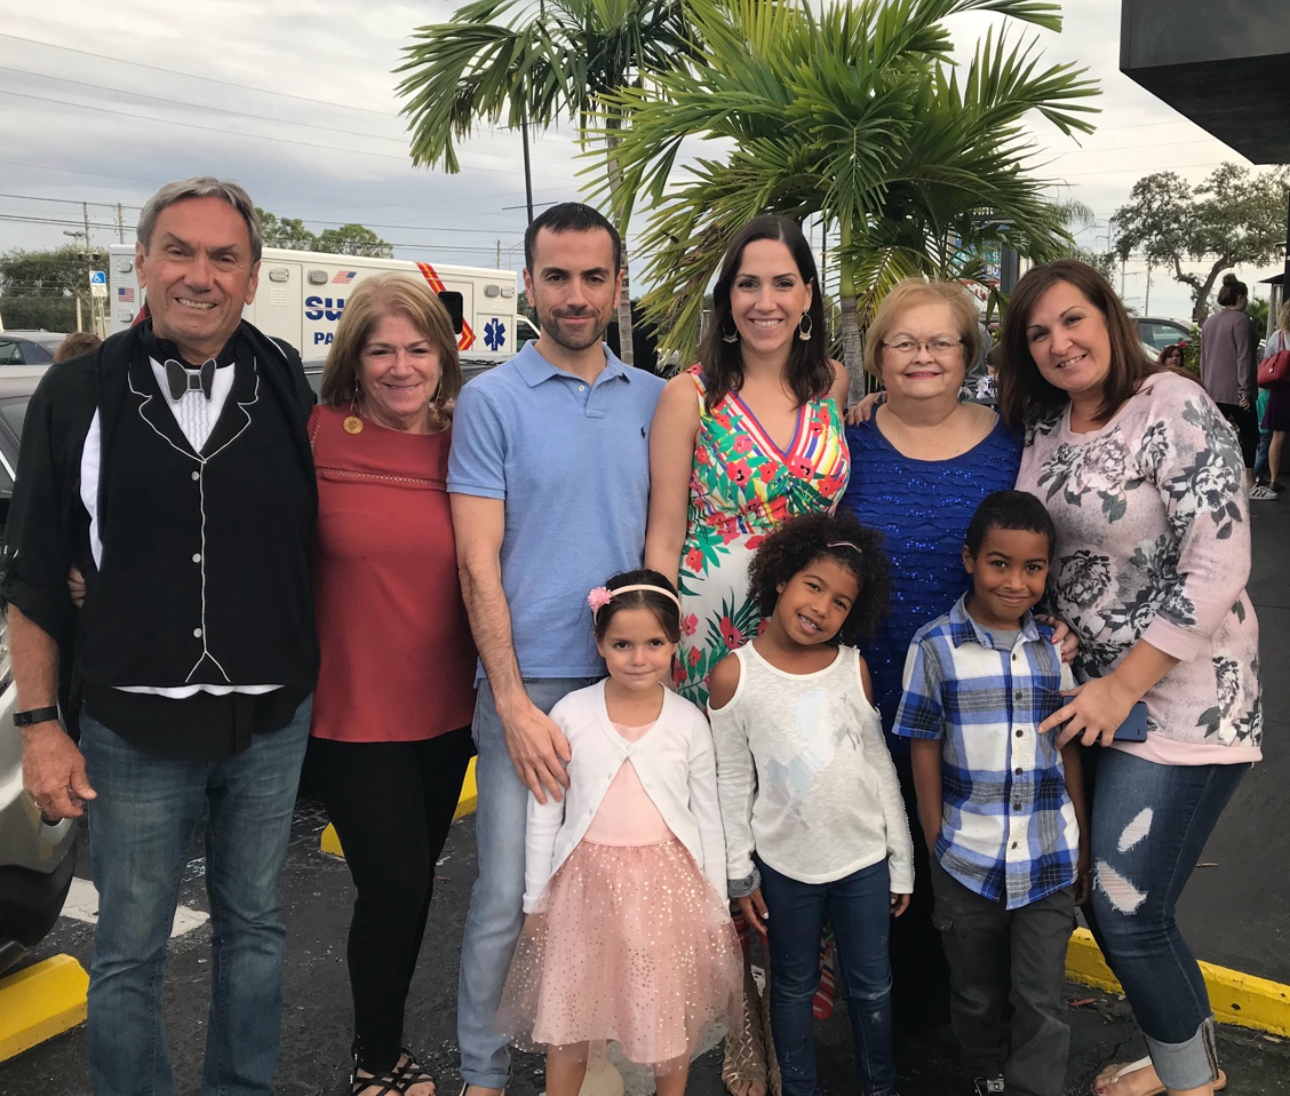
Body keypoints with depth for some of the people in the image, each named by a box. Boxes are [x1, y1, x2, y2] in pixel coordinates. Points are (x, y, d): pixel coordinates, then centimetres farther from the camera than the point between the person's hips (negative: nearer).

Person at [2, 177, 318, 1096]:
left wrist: (323, 681, 3)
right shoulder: (78, 394, -4)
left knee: (253, 926, 18)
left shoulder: (290, 387, -1)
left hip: (273, 722, 2)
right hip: (135, 729, -1)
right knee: (129, 952, 11)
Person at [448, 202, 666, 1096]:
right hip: (529, 686, -3)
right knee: (510, 897, 1)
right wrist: (515, 703, -13)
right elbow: (478, 564, -7)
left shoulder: (654, 398, 8)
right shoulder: (492, 400, -3)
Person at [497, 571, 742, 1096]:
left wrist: (716, 905, 5)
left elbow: (708, 817, 3)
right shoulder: (570, 714, -7)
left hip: (666, 885, 0)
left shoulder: (688, 721, -5)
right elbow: (543, 814, 0)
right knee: (565, 1016, 11)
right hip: (587, 882, 0)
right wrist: (536, 900, 3)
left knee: (672, 1016, 12)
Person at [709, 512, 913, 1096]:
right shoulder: (735, 675, -11)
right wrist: (740, 873, -2)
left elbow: (879, 765, 3)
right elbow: (733, 782, -5)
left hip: (865, 858, 2)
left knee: (872, 986, 17)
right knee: (794, 986, 16)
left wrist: (901, 861, 5)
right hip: (785, 864, -2)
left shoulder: (854, 667, -5)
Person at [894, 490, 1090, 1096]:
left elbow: (1069, 752, 6)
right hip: (967, 862, -1)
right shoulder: (935, 647, -9)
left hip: (1049, 860, 1)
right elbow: (924, 749, -4)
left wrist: (1083, 849, 8)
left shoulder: (1053, 648, -1)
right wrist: (937, 842, -4)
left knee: (1041, 1003, 6)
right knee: (978, 996, 18)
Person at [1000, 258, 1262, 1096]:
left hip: (1180, 699, -7)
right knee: (1110, 900, 14)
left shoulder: (1176, 410, -14)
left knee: (1128, 911, -2)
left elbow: (1217, 569, -19)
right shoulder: (1046, 427, 6)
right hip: (1090, 694, 7)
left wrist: (1121, 688, -19)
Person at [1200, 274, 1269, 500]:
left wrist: (1205, 385, 23)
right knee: (1249, 434, -1)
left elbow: (1204, 357, 18)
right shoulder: (1241, 320, -12)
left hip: (1213, 390, 8)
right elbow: (1244, 358, -17)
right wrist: (1246, 390, -18)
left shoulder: (1209, 322, 13)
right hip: (1235, 390, -8)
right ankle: (1249, 485, -3)